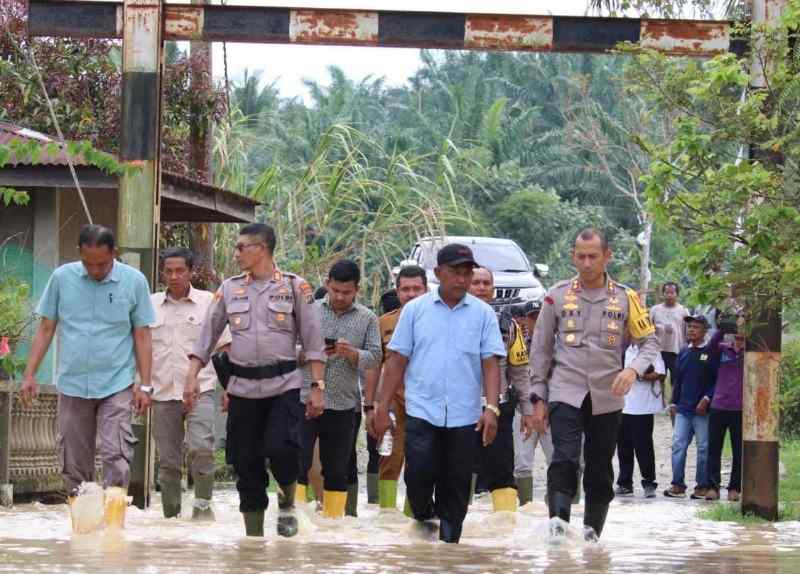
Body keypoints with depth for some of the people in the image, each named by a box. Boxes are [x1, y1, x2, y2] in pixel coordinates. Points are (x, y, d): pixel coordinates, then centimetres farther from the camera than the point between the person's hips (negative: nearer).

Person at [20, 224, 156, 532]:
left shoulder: (134, 281, -3)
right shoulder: (62, 278, 1)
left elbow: (142, 335, 2)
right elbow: (46, 328, 7)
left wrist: (145, 385, -1)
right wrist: (30, 374, 2)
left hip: (116, 385, -2)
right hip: (72, 385, 2)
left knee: (116, 457, -12)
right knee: (74, 463, 8)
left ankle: (114, 526, -13)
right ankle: (81, 526, 18)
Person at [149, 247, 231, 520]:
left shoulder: (208, 302, 4)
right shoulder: (151, 305, 9)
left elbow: (224, 349, 6)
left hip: (200, 390, -2)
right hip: (163, 394, 3)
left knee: (201, 447, -21)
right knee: (167, 461, 6)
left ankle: (203, 503, -3)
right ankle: (171, 516, 16)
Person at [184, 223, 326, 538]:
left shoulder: (295, 287, 1)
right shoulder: (229, 288, 9)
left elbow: (313, 340, -1)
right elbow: (207, 335, 11)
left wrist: (317, 386, -7)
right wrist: (192, 376, 1)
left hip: (284, 384, -3)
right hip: (242, 387, 3)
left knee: (280, 449, -21)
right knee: (247, 464, 5)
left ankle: (287, 502, 10)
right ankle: (253, 535, 16)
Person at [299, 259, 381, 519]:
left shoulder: (367, 319, 6)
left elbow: (374, 358, 1)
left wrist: (352, 354, -18)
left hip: (343, 405, 1)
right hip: (305, 399, -1)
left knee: (337, 470, 9)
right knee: (298, 463, -7)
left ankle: (333, 520, 16)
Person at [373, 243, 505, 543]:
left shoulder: (483, 313, 4)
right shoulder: (415, 309, 4)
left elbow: (491, 363, 0)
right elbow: (397, 361, 5)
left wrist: (491, 408, -11)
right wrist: (382, 407, 2)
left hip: (464, 415, 1)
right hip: (422, 411, -1)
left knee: (456, 485, 6)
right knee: (419, 474, -12)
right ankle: (424, 516, 16)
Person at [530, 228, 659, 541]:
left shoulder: (625, 298, 4)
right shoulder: (557, 295, 4)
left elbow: (650, 341, 7)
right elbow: (541, 349, 8)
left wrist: (634, 369, -14)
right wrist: (538, 398, 4)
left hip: (607, 397, 2)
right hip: (565, 393, -2)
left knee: (600, 471, 8)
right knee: (565, 459, -21)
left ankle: (592, 533, 20)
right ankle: (558, 523, -29)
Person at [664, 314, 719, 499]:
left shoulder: (711, 353, -4)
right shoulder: (684, 352, 12)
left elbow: (718, 380, -7)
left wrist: (707, 398, -15)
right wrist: (674, 402, 15)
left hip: (703, 409, -5)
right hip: (683, 408, 5)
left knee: (704, 448, 0)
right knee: (678, 445, 0)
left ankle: (702, 486, 7)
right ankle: (677, 485, 3)